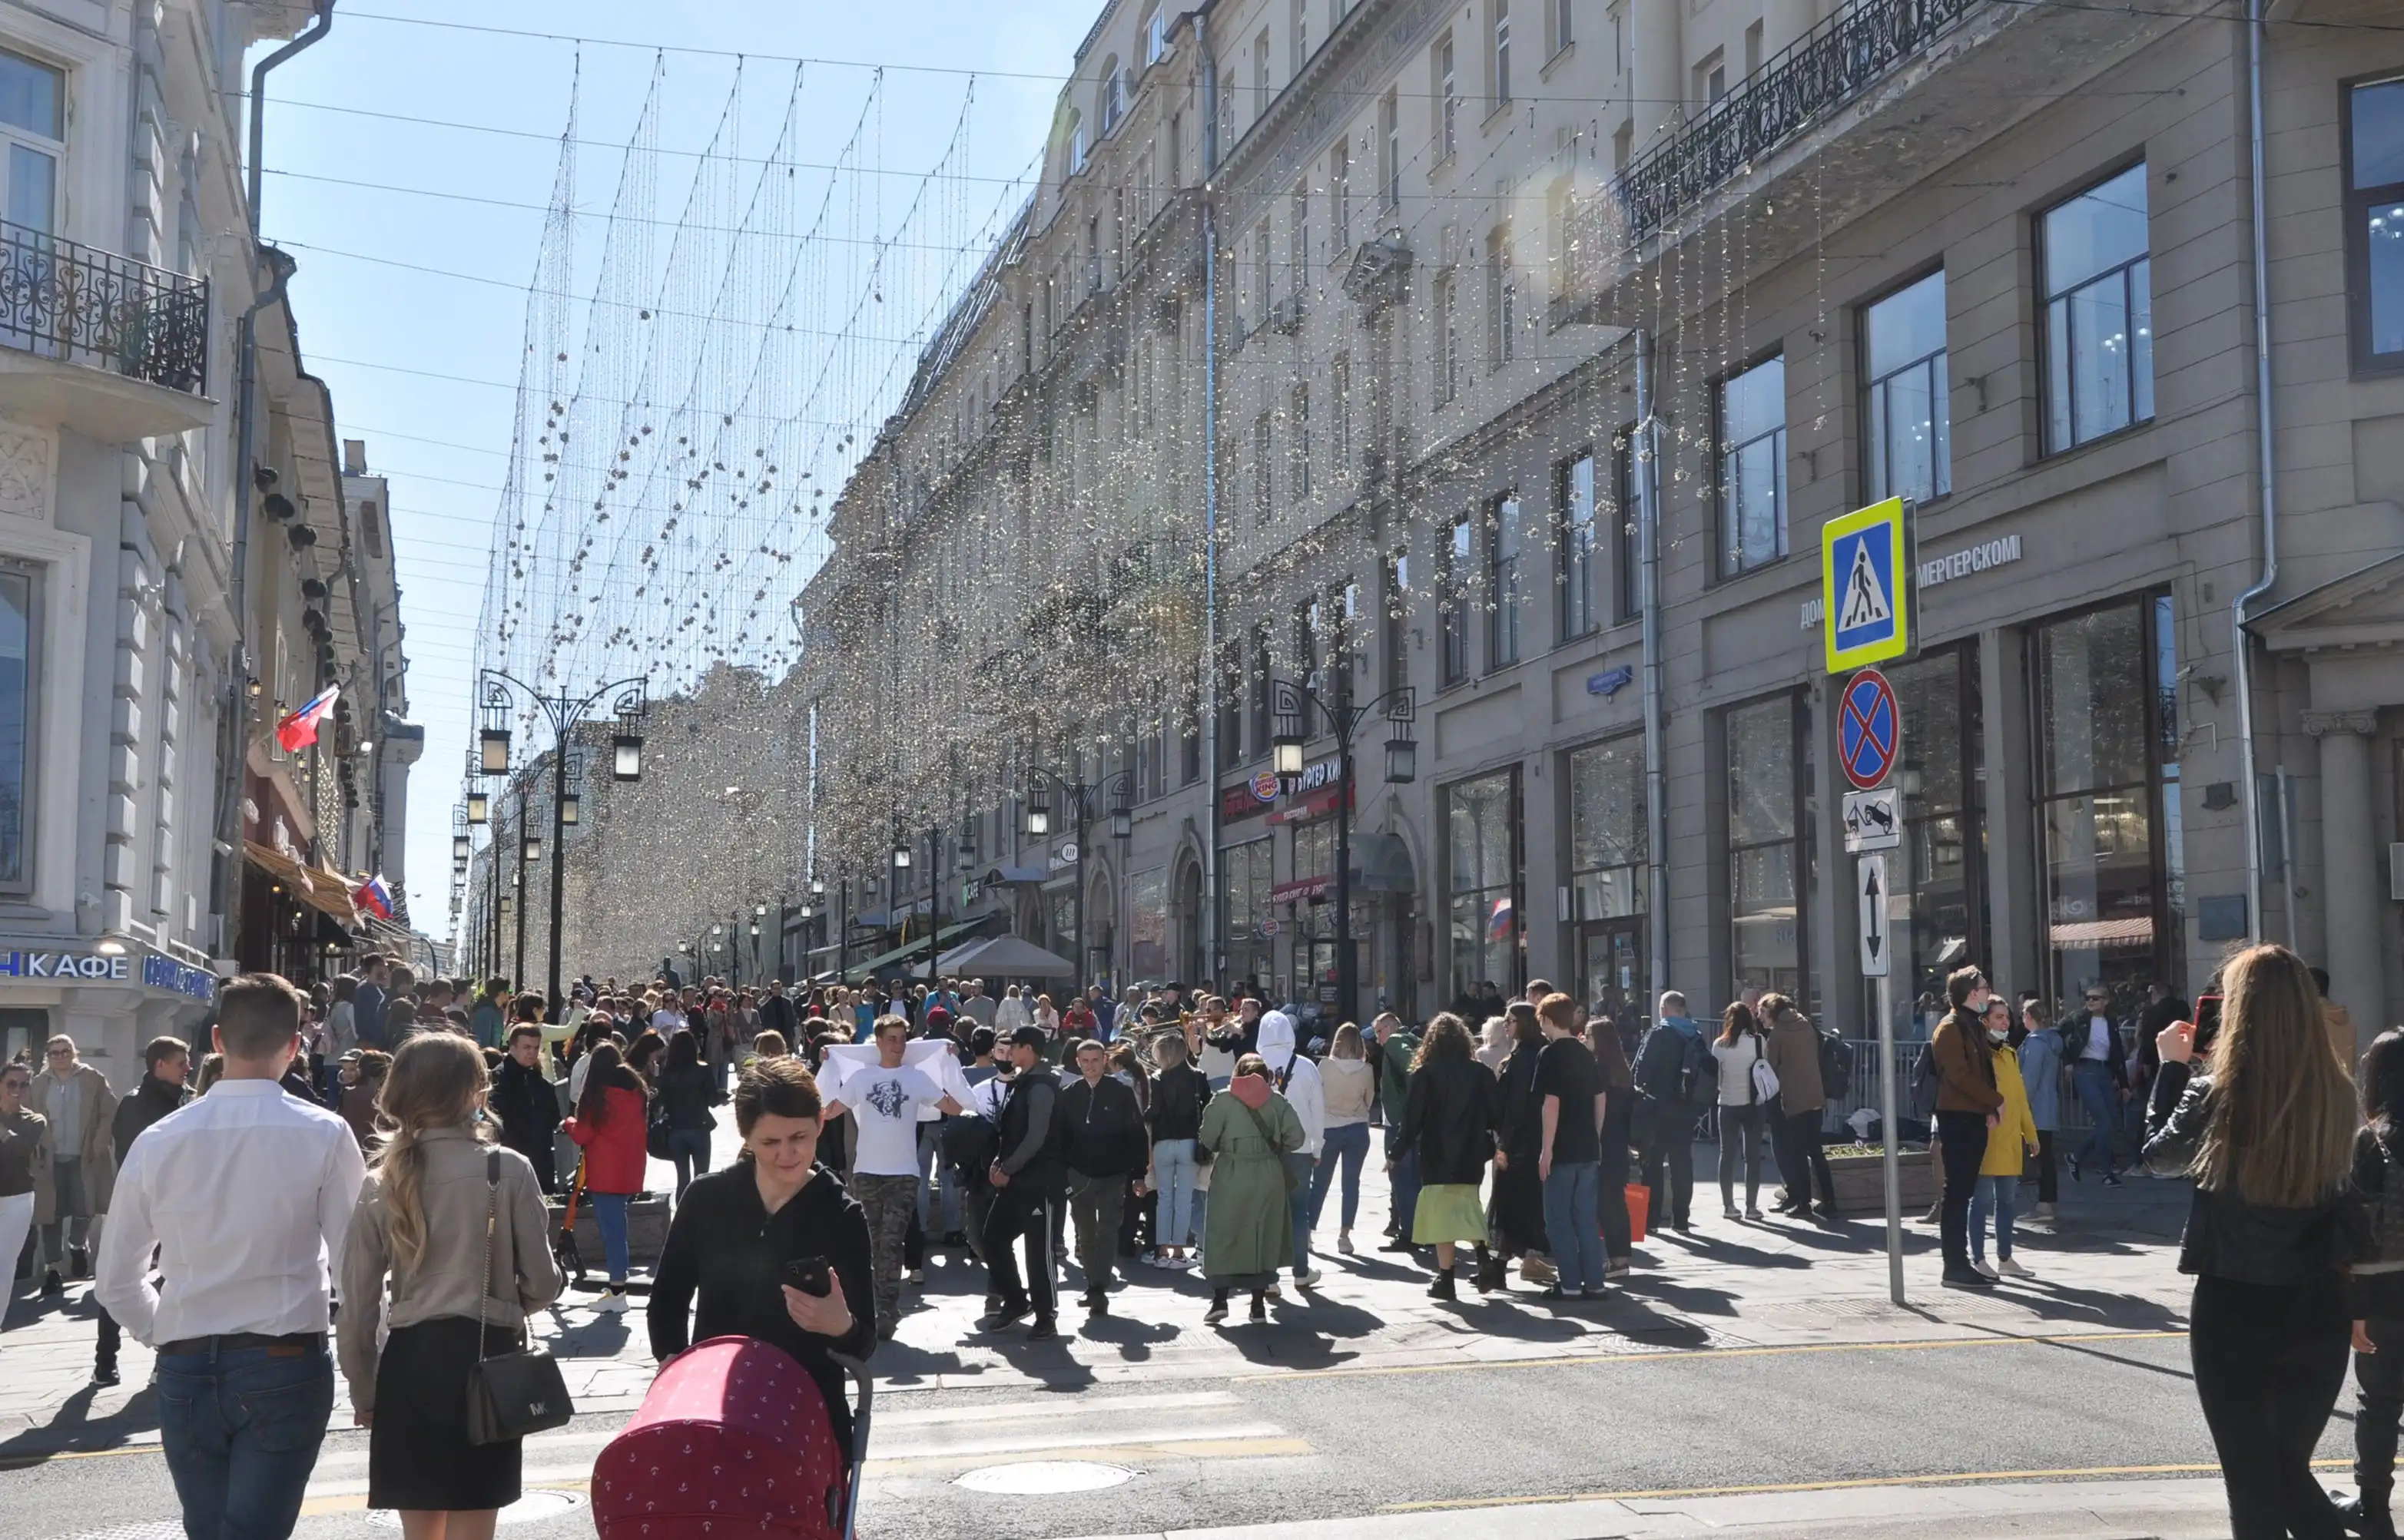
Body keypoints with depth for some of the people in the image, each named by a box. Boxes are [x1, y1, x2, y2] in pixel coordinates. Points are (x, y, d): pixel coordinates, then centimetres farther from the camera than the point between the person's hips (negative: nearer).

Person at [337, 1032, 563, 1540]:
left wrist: (363, 1391, 16)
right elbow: (542, 1283, -5)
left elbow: (358, 1303, 4)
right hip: (486, 1359, -3)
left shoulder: (381, 1182, 2)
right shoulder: (508, 1170, -7)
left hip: (409, 1364, 3)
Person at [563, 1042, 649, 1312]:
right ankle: (619, 1279, 22)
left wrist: (568, 1123, 13)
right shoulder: (638, 1090, 8)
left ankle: (617, 1293, -6)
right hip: (630, 1170, 6)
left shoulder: (598, 1094, -10)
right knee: (616, 1223, 17)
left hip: (605, 1172, -6)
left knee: (610, 1226, -5)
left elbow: (582, 1134, -6)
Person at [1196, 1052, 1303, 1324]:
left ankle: (1219, 1300, -3)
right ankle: (1259, 1304, 11)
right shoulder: (1277, 1101, 1)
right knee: (1264, 1236, 10)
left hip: (1231, 1175, -2)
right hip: (1269, 1175, 2)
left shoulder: (1223, 1100, -5)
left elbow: (1207, 1139, -6)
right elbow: (1295, 1137, -4)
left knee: (1224, 1235, 5)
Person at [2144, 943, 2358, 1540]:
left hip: (2233, 1310, -4)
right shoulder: (2336, 1095, -2)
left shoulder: (2214, 1094, -13)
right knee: (2291, 1473, 21)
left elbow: (2159, 1153, 5)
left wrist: (2173, 1067, 12)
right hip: (2318, 1309, 4)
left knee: (2254, 1486, 8)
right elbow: (2336, 1184, 12)